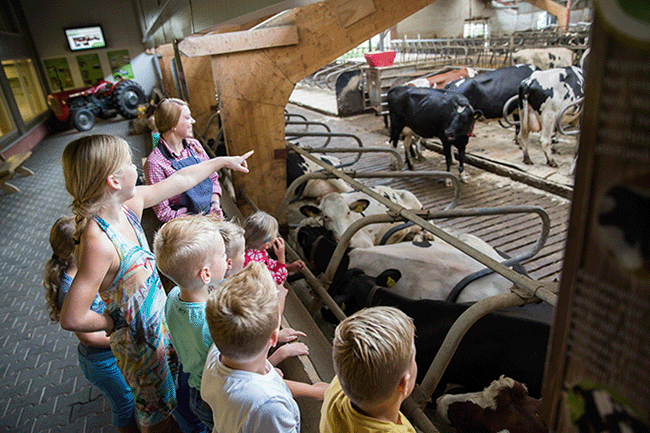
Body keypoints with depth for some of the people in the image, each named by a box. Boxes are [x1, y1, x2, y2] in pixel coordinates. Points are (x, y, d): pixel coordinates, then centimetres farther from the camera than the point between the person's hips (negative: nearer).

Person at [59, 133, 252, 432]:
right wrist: (115, 324, -14)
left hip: (159, 316, 8)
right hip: (138, 339, -8)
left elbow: (180, 180, 1)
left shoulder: (130, 203, -13)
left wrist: (223, 160, 11)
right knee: (155, 407, 20)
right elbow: (72, 319, -32)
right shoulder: (98, 241, -36)